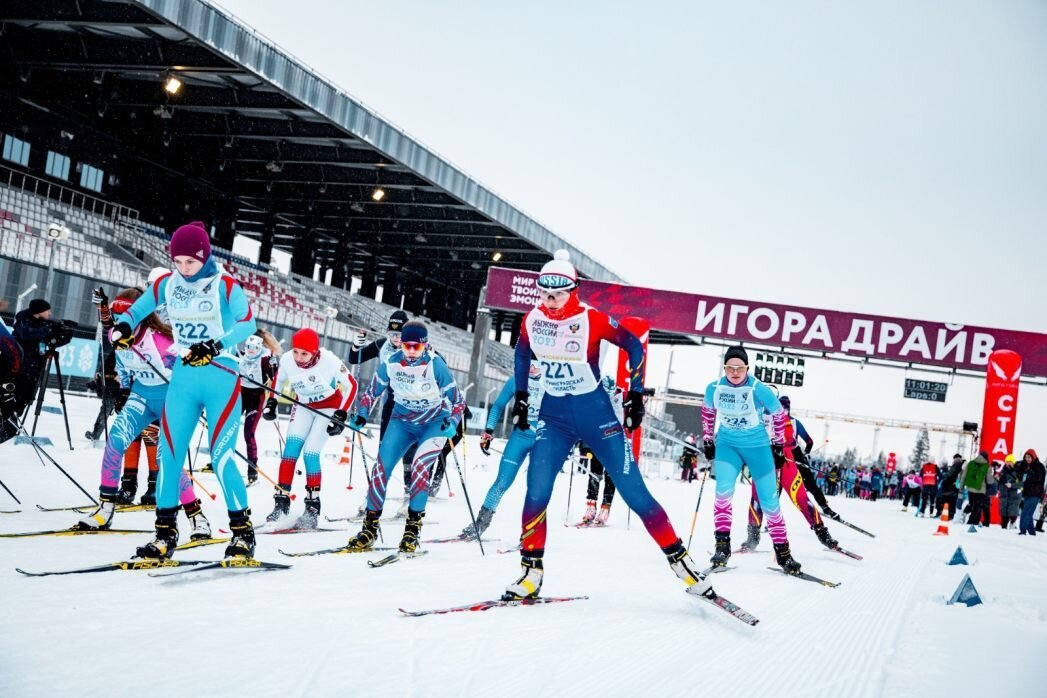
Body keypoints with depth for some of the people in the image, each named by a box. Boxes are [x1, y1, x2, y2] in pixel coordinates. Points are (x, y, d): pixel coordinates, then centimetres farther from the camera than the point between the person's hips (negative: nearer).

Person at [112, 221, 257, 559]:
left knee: (221, 458, -9)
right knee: (169, 452, 1)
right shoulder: (167, 284, 4)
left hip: (221, 378, -5)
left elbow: (247, 324, -21)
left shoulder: (225, 285, -9)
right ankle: (165, 531, 12)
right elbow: (136, 310, 12)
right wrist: (123, 327, -10)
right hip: (183, 378, 5)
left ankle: (243, 531, 4)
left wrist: (215, 346, -34)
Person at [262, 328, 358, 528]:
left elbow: (351, 385, -17)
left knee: (310, 454, -14)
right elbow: (278, 378, 5)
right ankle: (282, 500, -12)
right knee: (291, 446, -16)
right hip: (304, 405, 4)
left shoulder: (330, 362, -30)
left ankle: (313, 508, -3)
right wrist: (271, 402, 2)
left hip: (330, 407, -4)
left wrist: (341, 416, -21)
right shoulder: (287, 360, -19)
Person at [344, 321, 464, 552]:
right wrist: (361, 415, -11)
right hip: (402, 422, 3)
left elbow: (457, 401, -16)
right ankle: (370, 527, 2)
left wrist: (452, 423, -33)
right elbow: (373, 391, 3)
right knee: (381, 467, -10)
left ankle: (413, 528, -13)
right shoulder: (391, 363, -14)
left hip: (434, 424, -3)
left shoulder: (436, 365, -23)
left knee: (419, 467, -24)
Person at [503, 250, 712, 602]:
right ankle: (531, 573, 3)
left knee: (633, 491, -2)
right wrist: (520, 398, 15)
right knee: (536, 492, -11)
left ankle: (679, 560, 10)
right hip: (553, 415, 3)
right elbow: (522, 354, 17)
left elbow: (633, 346, -3)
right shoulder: (532, 320, -4)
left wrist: (635, 394, -5)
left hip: (595, 411, -3)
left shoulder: (592, 319, -16)